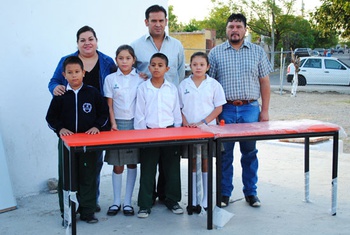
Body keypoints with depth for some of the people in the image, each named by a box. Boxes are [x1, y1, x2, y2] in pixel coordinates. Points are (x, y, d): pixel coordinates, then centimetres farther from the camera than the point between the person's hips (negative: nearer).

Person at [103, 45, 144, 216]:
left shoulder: (140, 79, 3)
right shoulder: (110, 79, 3)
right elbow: (109, 105, 3)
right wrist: (113, 124, -7)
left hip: (135, 123, 0)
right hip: (118, 123, 0)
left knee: (132, 163, 5)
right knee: (117, 164, 3)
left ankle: (127, 201, 14)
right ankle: (116, 201, 14)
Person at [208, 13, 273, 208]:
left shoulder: (257, 51, 7)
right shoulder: (216, 53, 5)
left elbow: (265, 82, 8)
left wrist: (265, 110, 2)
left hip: (250, 109, 1)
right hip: (225, 109, 0)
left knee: (250, 153, 7)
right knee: (225, 153, 4)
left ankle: (251, 192, 20)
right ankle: (225, 193, 16)